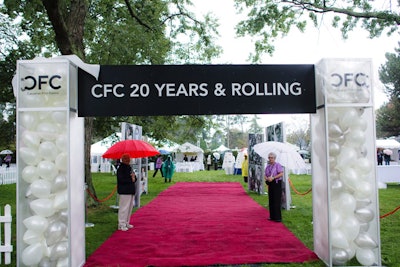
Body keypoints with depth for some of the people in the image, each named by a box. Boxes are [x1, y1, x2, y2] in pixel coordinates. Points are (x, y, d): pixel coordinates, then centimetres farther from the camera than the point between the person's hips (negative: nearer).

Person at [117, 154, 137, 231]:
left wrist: (134, 177, -3)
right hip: (124, 191, -9)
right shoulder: (121, 169, -9)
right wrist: (131, 179, -13)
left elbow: (134, 178, 20)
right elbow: (121, 180, -20)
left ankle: (126, 223, 23)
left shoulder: (129, 168, 17)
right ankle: (121, 225, 0)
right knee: (124, 207, -7)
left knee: (130, 207, 13)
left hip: (131, 190, 9)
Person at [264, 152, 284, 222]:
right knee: (271, 200, 9)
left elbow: (281, 174, -14)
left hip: (277, 183, -7)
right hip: (270, 184, 7)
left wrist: (273, 178, -20)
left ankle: (278, 217, -3)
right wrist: (267, 178, -7)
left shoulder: (277, 165, -6)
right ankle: (272, 216, 18)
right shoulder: (268, 166, 14)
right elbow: (266, 175, 17)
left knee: (277, 200, -7)